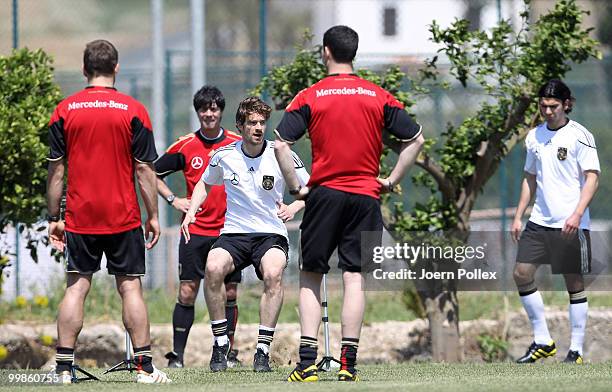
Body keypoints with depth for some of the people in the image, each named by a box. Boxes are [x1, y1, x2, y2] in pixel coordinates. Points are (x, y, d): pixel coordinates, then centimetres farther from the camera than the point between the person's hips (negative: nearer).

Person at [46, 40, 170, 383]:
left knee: (76, 288, 4)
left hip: (79, 217, 1)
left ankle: (64, 367, -1)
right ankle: (144, 367, 0)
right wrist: (154, 216, 3)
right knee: (130, 287, 3)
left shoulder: (65, 110, 1)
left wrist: (54, 218, 7)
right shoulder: (133, 110, -4)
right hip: (123, 219, -1)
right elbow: (144, 169, -4)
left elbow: (56, 169, 2)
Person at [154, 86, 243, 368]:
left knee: (229, 293, 3)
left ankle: (228, 352, 13)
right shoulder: (185, 146, 1)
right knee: (187, 292, -4)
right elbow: (154, 172, 11)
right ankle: (177, 355, 1)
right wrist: (173, 199, 2)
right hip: (195, 230, -1)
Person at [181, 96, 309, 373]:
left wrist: (294, 207, -13)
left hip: (271, 234, -1)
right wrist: (190, 212, 7)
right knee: (213, 267, -31)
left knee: (273, 273, -34)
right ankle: (220, 342, -14)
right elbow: (205, 184, 22)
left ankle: (263, 350, -24)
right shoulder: (224, 156, 1)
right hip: (233, 233, 1)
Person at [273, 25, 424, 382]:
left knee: (311, 277, 7)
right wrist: (392, 180, 8)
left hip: (324, 194, -1)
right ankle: (348, 362, -4)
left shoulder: (309, 97, -1)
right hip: (365, 197, 1)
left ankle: (307, 362, -2)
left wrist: (296, 188, 0)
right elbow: (416, 139, 3)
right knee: (355, 278, 1)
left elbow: (280, 144, -9)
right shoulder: (379, 97, 4)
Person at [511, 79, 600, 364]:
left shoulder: (579, 136, -7)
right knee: (521, 274, 0)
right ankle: (542, 341, 10)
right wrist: (518, 216, 15)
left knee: (574, 283, -2)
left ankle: (576, 350, 2)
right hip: (539, 221, 6)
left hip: (571, 225, -6)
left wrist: (577, 214, -23)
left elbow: (592, 178, -11)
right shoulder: (535, 136, 11)